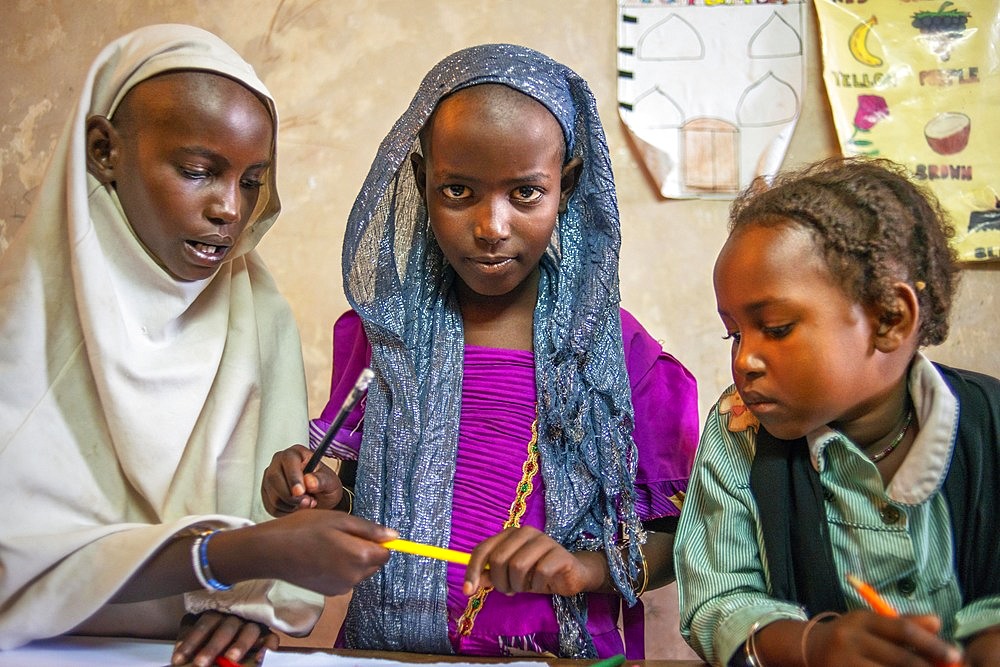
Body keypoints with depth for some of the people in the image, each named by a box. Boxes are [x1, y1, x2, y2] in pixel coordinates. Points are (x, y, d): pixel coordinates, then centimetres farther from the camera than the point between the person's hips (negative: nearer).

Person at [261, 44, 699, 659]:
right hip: (385, 646, 1)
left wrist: (589, 566, -15)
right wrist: (321, 501, -7)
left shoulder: (613, 347, -3)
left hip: (561, 652, 0)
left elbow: (674, 535, 2)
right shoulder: (383, 330, 3)